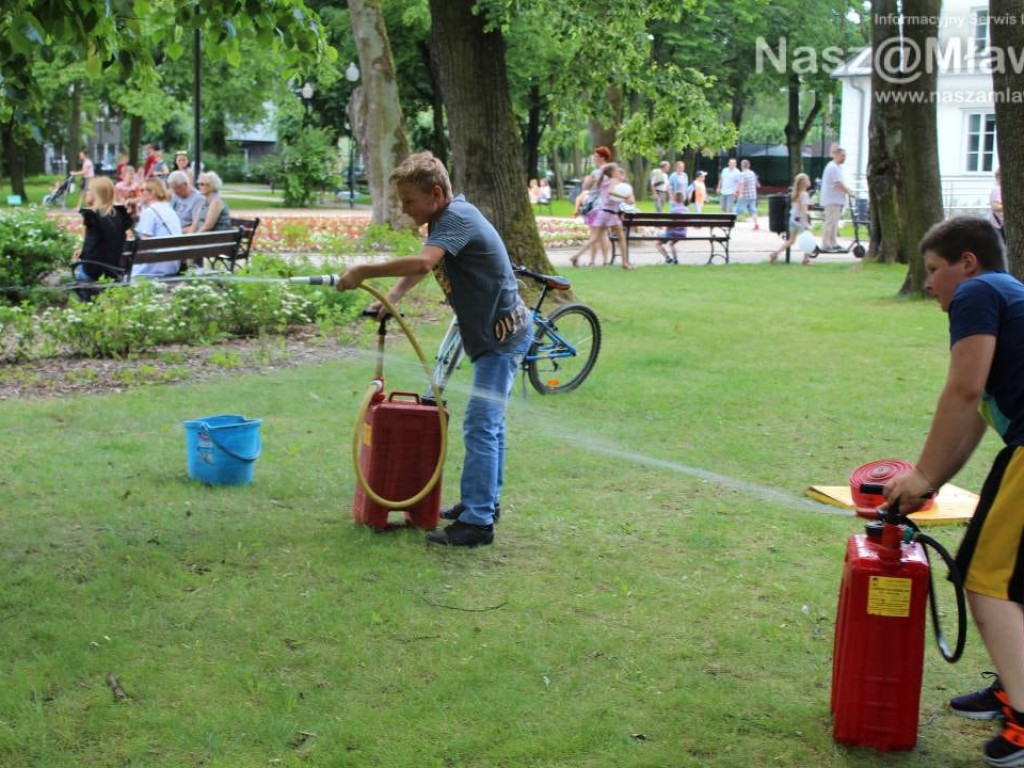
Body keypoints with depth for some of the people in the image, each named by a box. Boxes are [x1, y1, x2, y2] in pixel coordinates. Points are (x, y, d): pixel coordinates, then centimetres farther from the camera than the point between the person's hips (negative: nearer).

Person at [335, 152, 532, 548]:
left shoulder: (456, 218, -22)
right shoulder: (447, 217, 10)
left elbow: (421, 263, -38)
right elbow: (421, 266, 18)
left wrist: (364, 272, -31)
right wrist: (391, 297, 2)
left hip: (502, 336, -11)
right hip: (495, 332, 11)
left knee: (480, 426, -12)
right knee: (490, 422, 19)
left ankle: (476, 522, -10)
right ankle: (484, 502, 32)